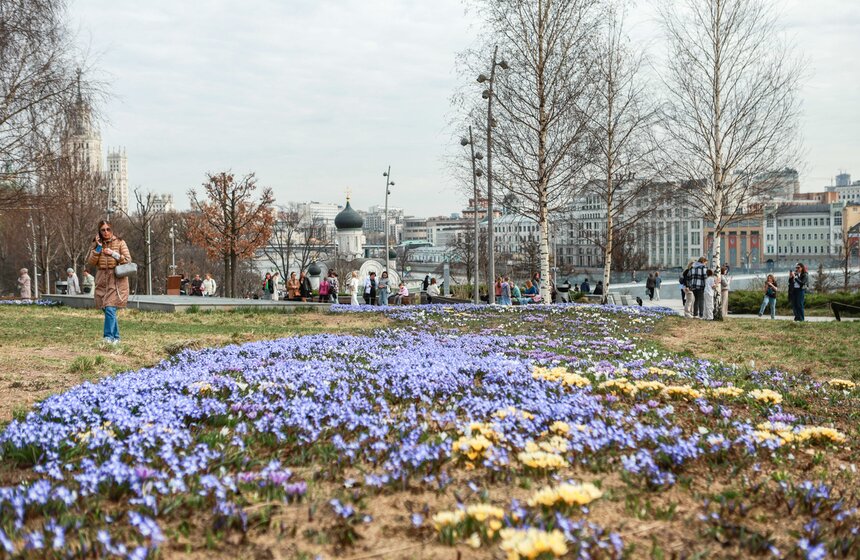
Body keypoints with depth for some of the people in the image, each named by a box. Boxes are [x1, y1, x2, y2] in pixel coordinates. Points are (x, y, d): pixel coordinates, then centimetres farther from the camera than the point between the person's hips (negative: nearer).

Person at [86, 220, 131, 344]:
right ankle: (116, 337, 18)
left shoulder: (120, 243, 1)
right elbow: (90, 262, 1)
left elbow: (128, 260, -2)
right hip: (102, 280, 4)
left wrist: (113, 253, -12)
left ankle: (109, 337, -15)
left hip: (116, 279, -4)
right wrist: (98, 248, -8)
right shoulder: (96, 244, 10)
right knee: (106, 309, 7)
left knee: (110, 309, -17)